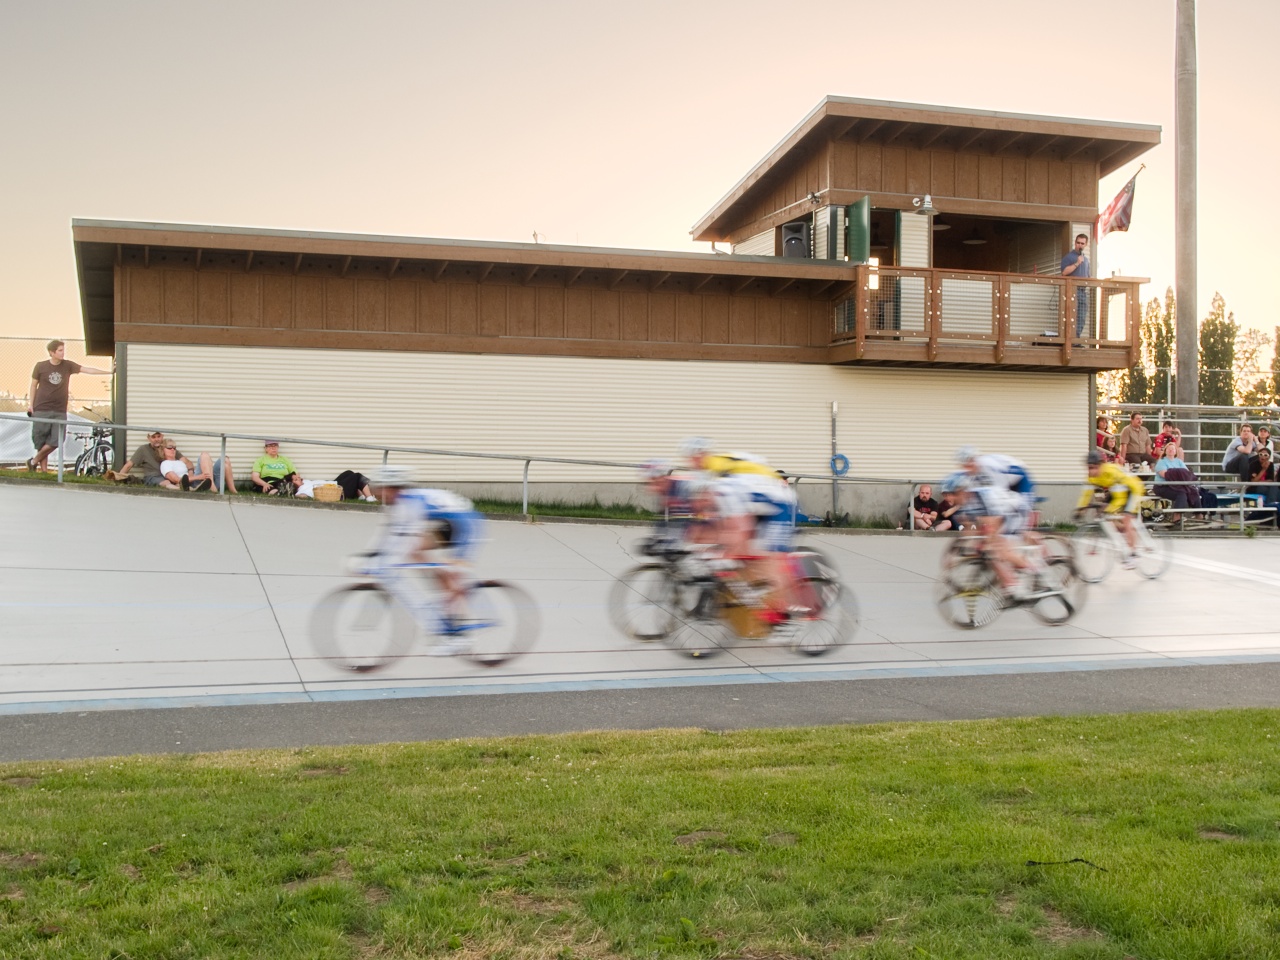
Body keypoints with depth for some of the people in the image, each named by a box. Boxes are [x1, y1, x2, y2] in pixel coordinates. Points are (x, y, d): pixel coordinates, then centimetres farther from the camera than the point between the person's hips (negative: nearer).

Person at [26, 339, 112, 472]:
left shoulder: (68, 365, 3)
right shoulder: (40, 366, 0)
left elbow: (87, 369, -4)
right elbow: (33, 386, 8)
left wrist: (110, 372, -12)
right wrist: (30, 404, 4)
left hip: (60, 411, 2)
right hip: (41, 409, -2)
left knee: (56, 441, -6)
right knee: (41, 441, -1)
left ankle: (34, 462, 13)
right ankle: (43, 471, 10)